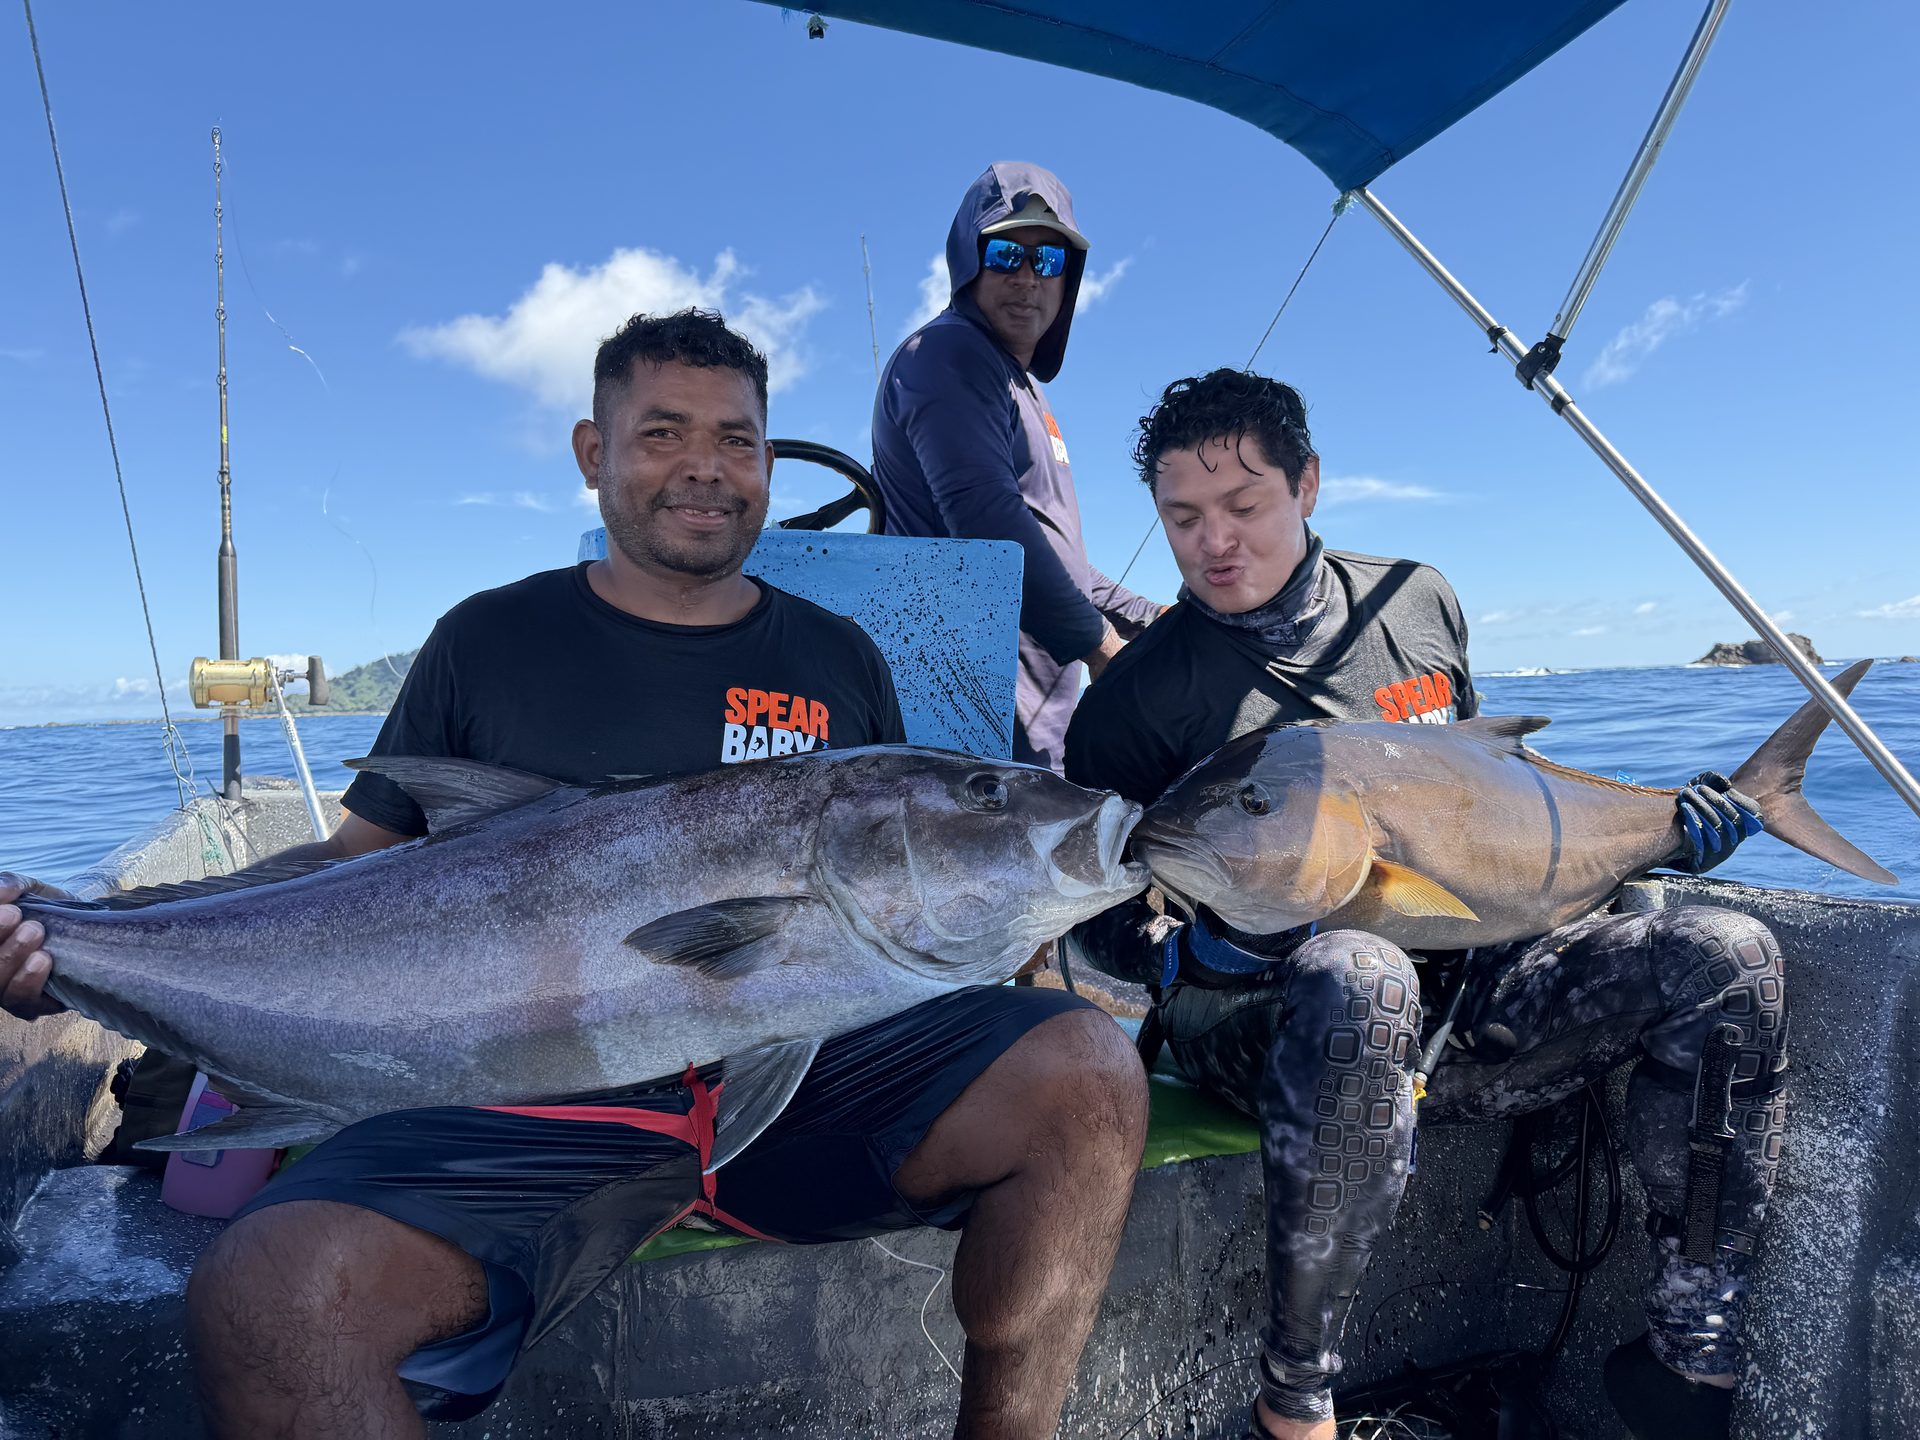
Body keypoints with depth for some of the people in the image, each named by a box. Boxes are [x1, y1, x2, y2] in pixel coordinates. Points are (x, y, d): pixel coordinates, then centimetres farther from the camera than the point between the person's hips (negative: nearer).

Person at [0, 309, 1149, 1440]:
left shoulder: (839, 658, 14)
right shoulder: (489, 640, 11)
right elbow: (360, 864, 13)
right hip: (535, 1089, -1)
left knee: (1089, 1073, -23)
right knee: (265, 1296, -30)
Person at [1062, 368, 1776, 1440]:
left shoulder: (1419, 604, 10)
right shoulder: (1139, 695, -4)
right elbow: (1099, 921, -1)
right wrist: (1185, 952, -22)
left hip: (1463, 983, 5)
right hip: (1258, 1019, -5)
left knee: (1726, 954, -11)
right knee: (1357, 975, -40)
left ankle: (1695, 1350, 0)